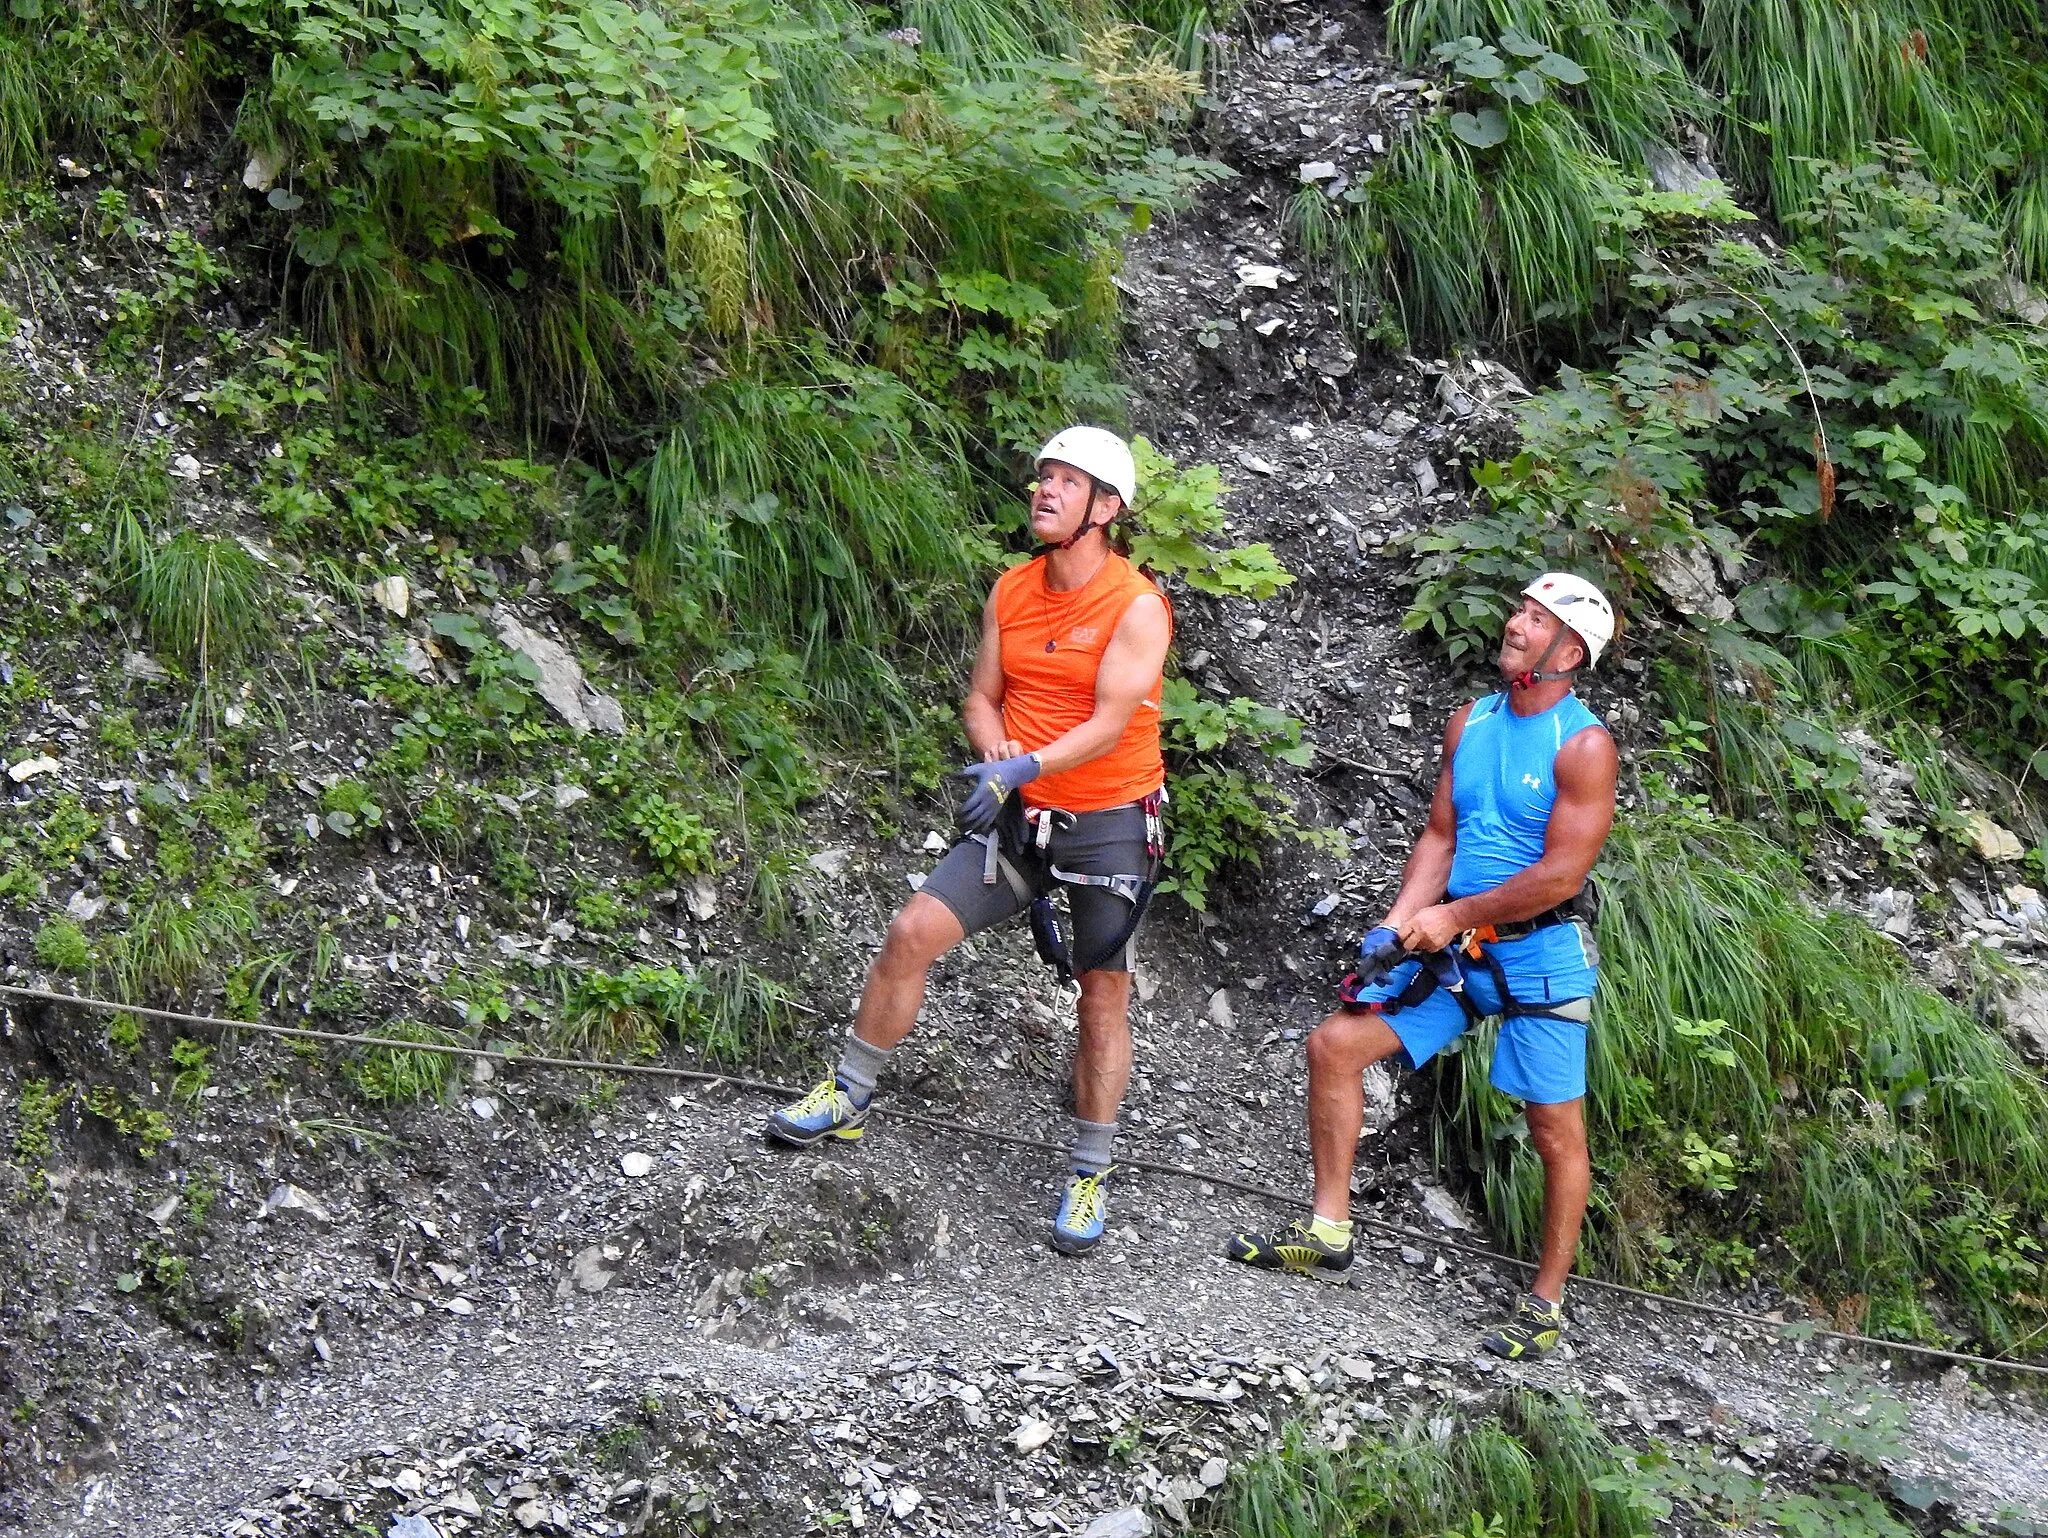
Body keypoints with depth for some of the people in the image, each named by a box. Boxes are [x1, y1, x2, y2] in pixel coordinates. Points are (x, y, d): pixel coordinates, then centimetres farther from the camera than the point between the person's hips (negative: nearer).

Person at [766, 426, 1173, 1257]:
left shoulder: (1137, 606, -14)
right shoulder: (1011, 592, 3)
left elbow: (1110, 723, -21)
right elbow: (982, 697, 7)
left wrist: (1025, 768, -32)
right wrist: (996, 760, -14)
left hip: (1109, 826, -4)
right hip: (1021, 817, 5)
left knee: (1103, 999, 3)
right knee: (912, 931, -8)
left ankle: (1091, 1177, 14)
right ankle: (848, 1098, 6)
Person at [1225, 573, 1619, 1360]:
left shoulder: (1583, 745, -14)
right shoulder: (1469, 723, 6)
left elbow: (1562, 873, -18)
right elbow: (1440, 836, 10)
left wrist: (1453, 915, -13)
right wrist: (1399, 924, -4)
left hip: (1541, 954, -6)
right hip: (1456, 944, 6)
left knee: (1556, 1132, -1)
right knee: (1334, 1045, 0)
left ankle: (1547, 1301, 13)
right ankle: (1328, 1231, 9)